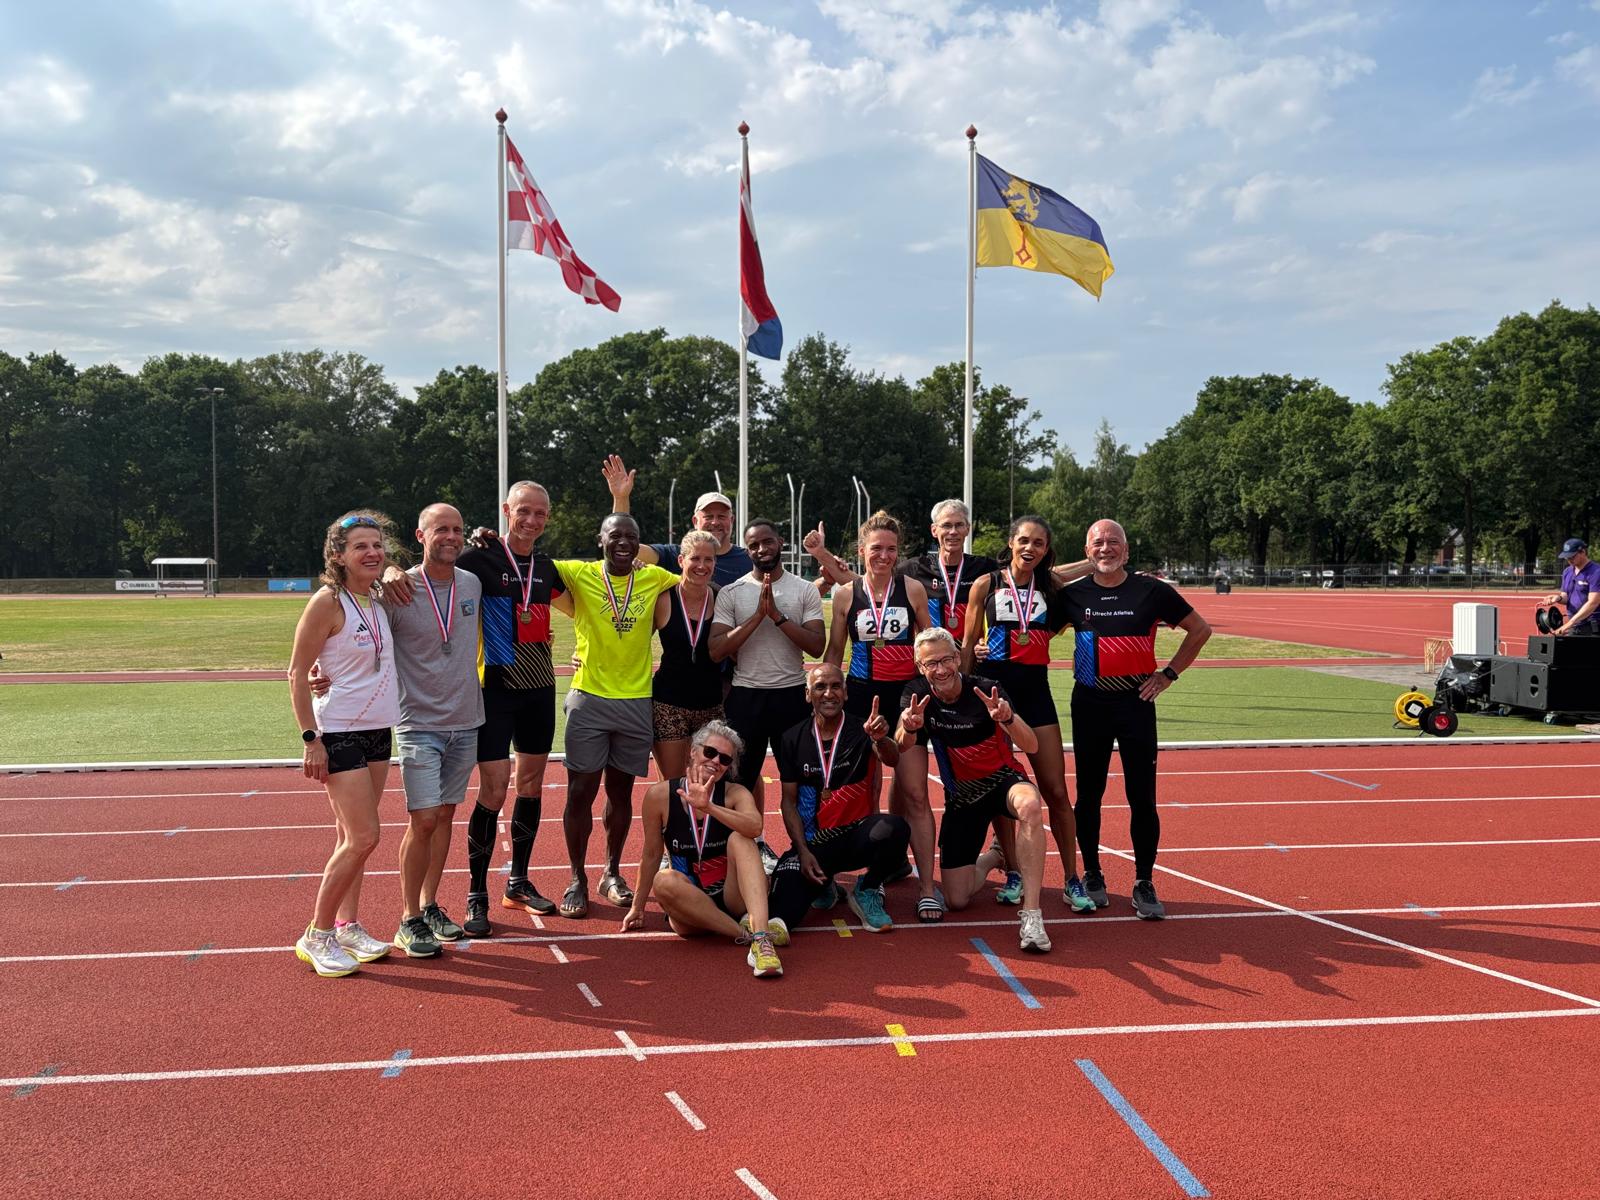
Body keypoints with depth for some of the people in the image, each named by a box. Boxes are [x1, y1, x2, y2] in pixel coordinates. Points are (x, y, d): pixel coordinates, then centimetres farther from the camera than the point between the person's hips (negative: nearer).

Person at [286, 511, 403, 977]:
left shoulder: (377, 599, 6)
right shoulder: (328, 602, -13)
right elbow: (298, 674, -13)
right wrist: (311, 738, -17)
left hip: (378, 732, 7)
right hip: (339, 733, -7)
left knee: (351, 837, 13)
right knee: (363, 838, -9)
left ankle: (347, 926, 23)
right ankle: (316, 937, 5)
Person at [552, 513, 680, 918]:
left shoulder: (654, 578, 5)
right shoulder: (580, 574, -2)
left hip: (637, 699, 2)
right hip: (588, 698, -2)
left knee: (621, 791, 12)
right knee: (581, 791, 0)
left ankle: (612, 874, 27)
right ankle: (577, 880, 14)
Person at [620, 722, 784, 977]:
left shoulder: (735, 794, -6)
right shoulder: (660, 795, -4)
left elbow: (755, 827, -29)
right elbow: (651, 856, 7)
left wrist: (708, 807, -41)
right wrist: (637, 907, 13)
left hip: (733, 896, 0)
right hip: (690, 905, 1)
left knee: (739, 838, -27)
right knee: (664, 882, -31)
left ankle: (760, 933, -44)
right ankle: (748, 932, -28)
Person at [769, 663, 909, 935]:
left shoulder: (862, 730, -4)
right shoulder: (793, 739, 2)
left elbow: (891, 760, -25)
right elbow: (789, 801, 4)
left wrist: (881, 739, -48)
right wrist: (803, 851, -8)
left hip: (858, 834, 3)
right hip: (813, 842, -2)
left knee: (895, 828, -33)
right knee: (783, 916, -28)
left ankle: (867, 892, -7)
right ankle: (821, 884, 1)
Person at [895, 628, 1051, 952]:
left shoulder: (986, 691, -18)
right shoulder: (917, 694, -8)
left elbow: (1031, 746, -25)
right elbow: (900, 748, -19)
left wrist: (1007, 718, -47)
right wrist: (908, 728, -42)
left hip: (1002, 778, -3)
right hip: (961, 794, 3)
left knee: (1030, 806, -41)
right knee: (957, 899, -2)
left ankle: (1031, 914, -35)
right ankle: (993, 856, 32)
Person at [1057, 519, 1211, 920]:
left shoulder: (1152, 591, -2)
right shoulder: (1073, 594, 3)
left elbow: (1200, 629, 8)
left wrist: (1169, 673, 2)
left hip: (1136, 702, -1)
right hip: (1089, 703, 1)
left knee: (1142, 797, -1)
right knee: (1088, 793, 7)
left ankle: (1144, 884, 9)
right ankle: (1092, 875, 21)